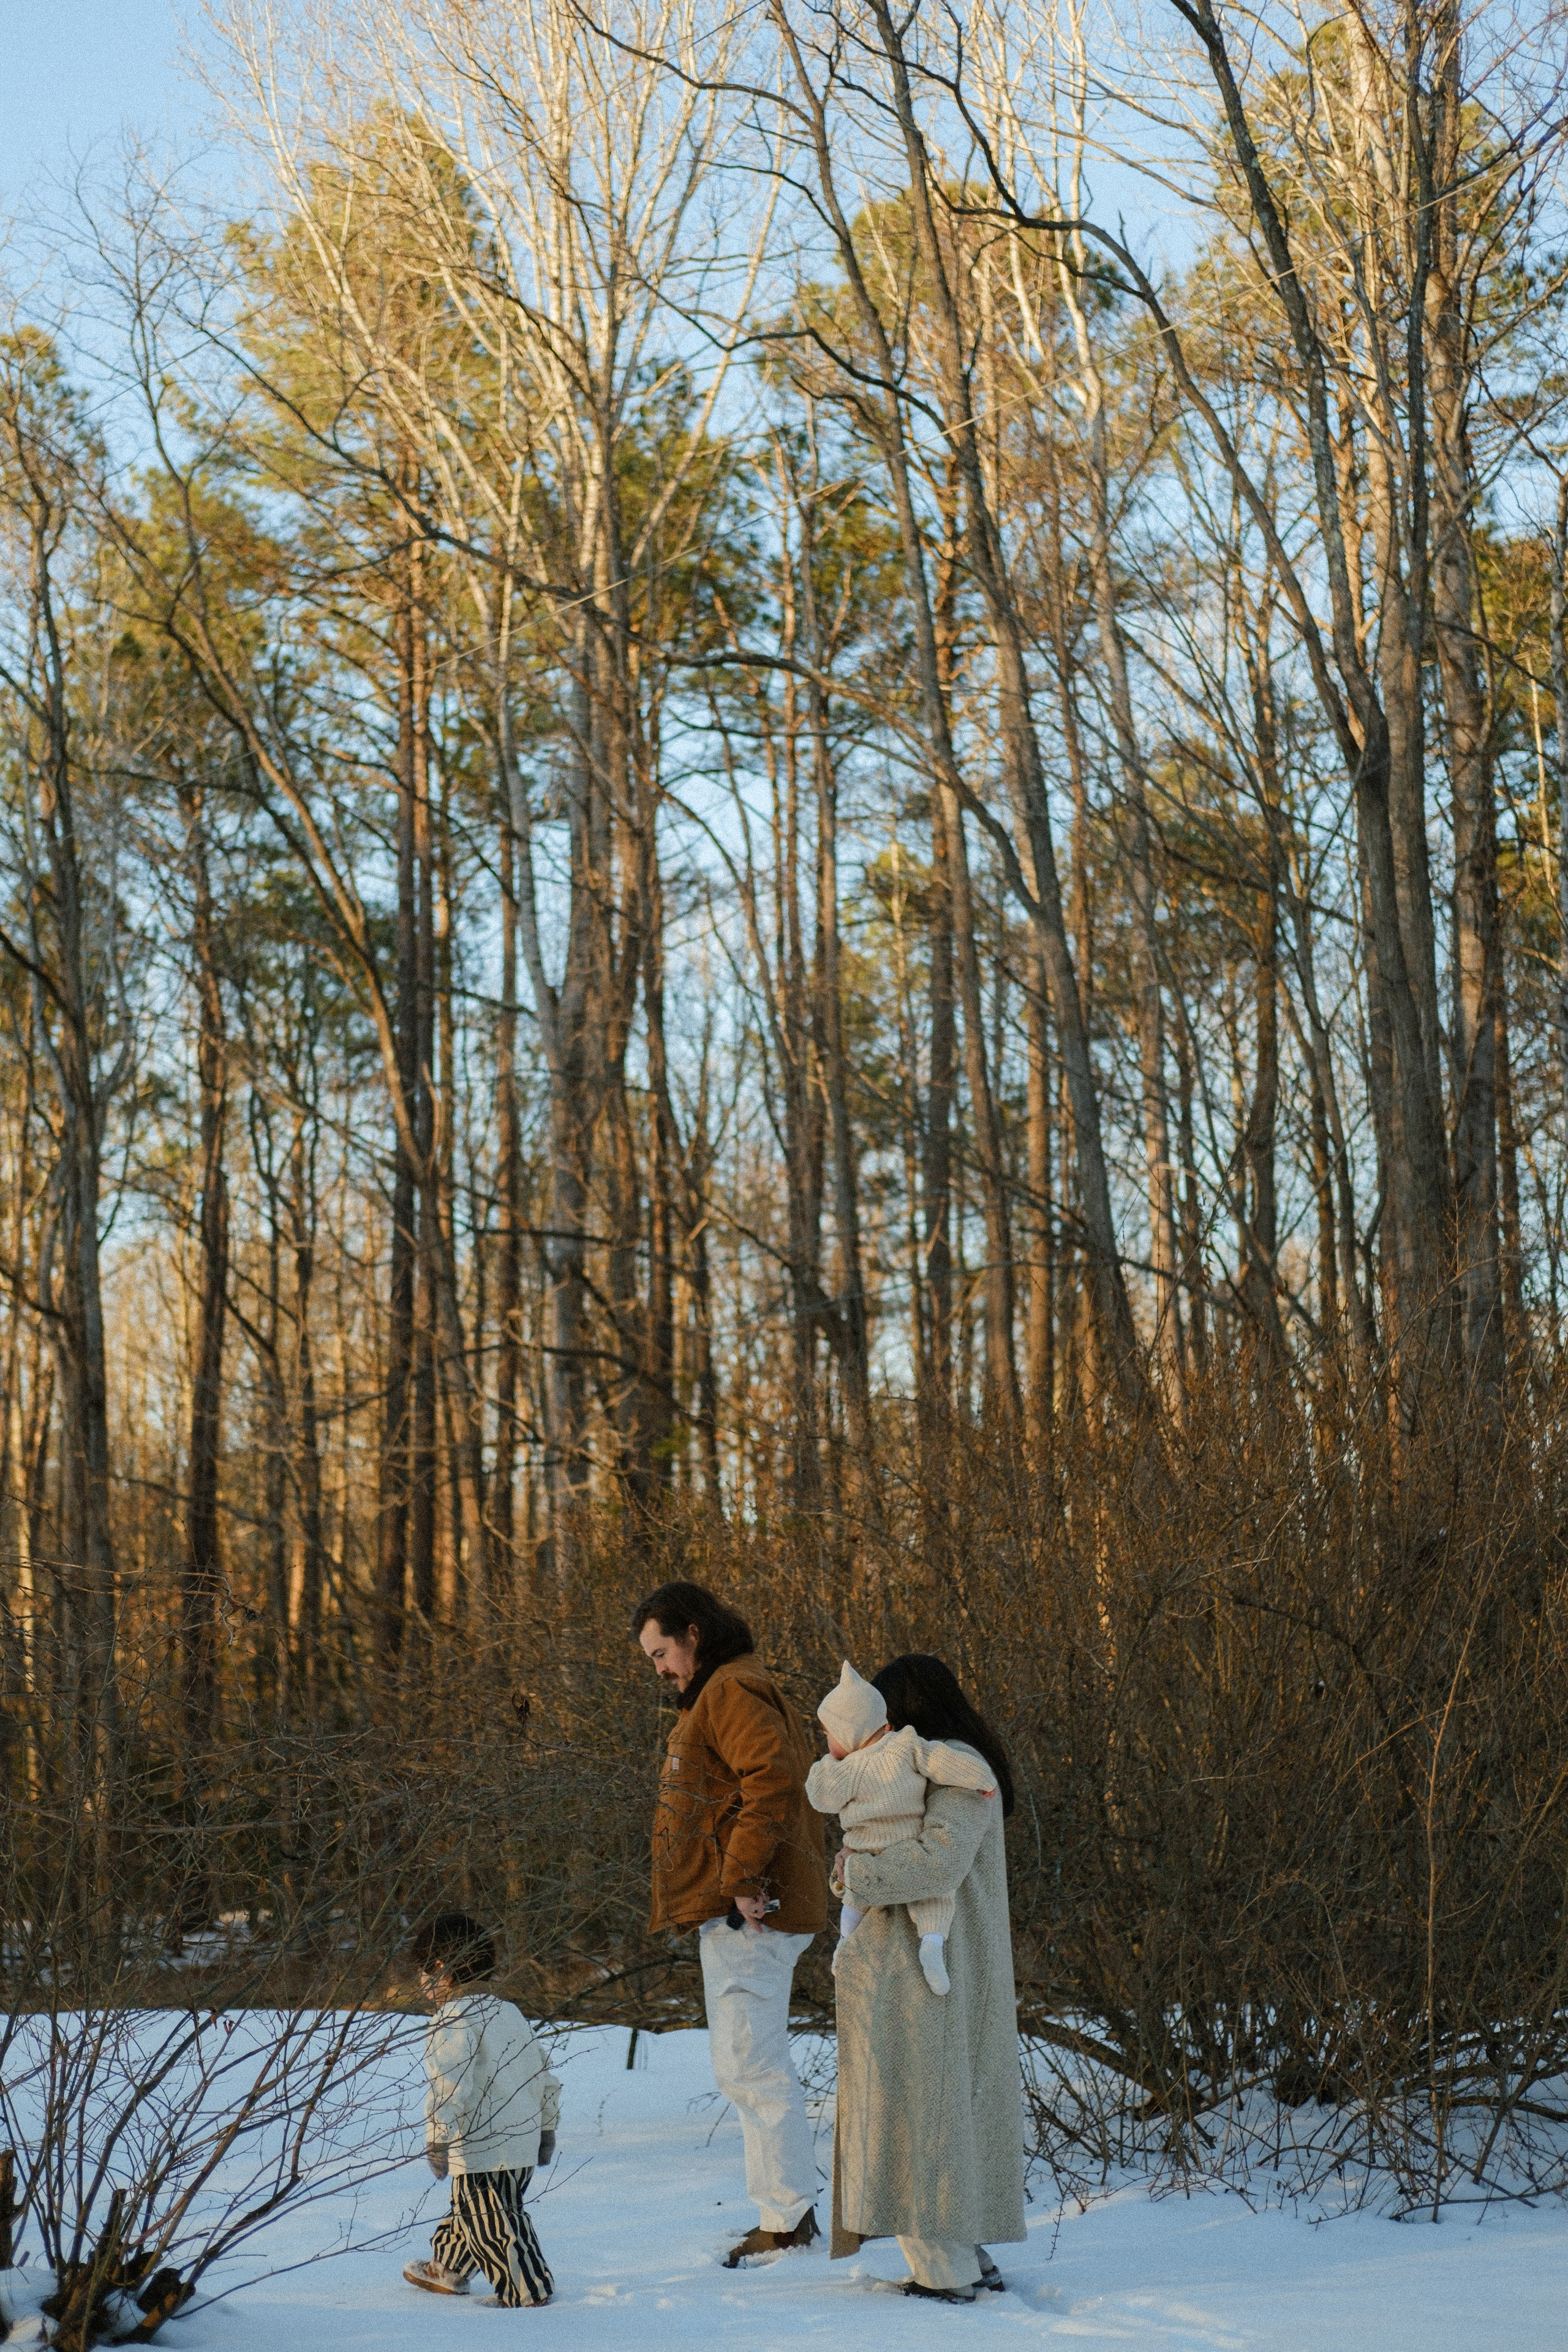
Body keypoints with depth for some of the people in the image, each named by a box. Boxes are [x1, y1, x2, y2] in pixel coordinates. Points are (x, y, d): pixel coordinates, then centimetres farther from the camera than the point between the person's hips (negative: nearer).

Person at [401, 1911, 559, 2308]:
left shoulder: (454, 2019, -13)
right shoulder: (510, 2013, 15)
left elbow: (450, 2086, -22)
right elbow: (543, 2076, 19)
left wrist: (438, 2140, -18)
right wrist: (546, 2127, 26)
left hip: (482, 2148, -10)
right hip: (524, 2140, 10)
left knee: (493, 2222, 0)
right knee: (472, 2211, 24)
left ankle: (527, 2290, 4)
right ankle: (447, 2269, 38)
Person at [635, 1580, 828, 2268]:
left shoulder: (734, 1691, -10)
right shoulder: (713, 1699, 24)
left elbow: (773, 1780, -24)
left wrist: (741, 1879, -25)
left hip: (745, 1915, -11)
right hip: (743, 1911, 11)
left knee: (751, 2068, -9)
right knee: (752, 2067, 14)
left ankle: (787, 2223, -4)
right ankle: (786, 2215, 19)